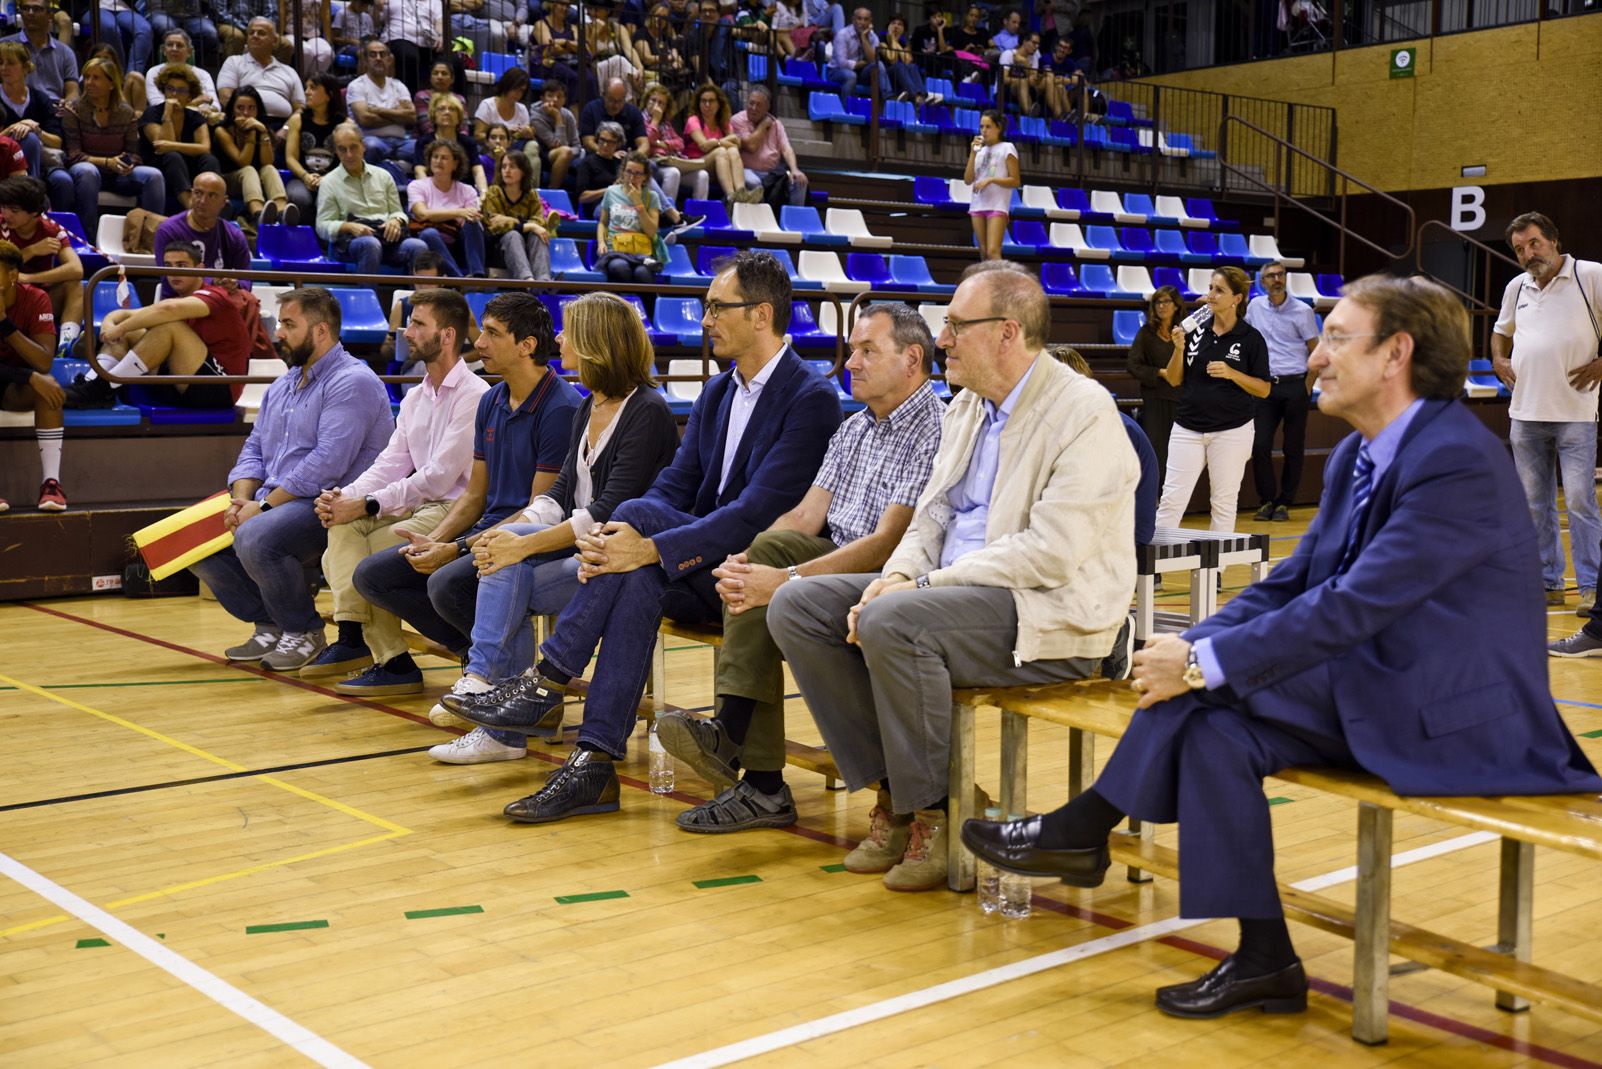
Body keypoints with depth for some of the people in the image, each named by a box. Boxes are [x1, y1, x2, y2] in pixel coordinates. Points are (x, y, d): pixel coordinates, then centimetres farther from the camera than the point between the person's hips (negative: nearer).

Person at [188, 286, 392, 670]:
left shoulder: (352, 383, -11)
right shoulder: (282, 386, 20)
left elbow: (327, 462, -21)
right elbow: (254, 448, 18)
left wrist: (265, 505, -20)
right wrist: (243, 498, -4)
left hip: (328, 506, -10)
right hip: (273, 502, 10)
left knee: (255, 538, -33)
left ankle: (305, 633, -10)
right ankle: (270, 625, 9)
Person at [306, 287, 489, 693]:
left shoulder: (474, 396, -12)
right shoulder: (415, 398, 18)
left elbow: (439, 476, -18)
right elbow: (390, 464, 11)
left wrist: (367, 505, -18)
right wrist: (345, 495, -9)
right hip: (419, 505, 8)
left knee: (374, 549, -24)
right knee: (344, 525, -15)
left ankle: (394, 662, -15)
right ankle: (352, 636, -24)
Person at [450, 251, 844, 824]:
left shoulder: (811, 399, -11)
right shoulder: (717, 392, 16)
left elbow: (758, 512, -21)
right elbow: (675, 488, 10)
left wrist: (652, 546, -28)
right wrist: (613, 538, -12)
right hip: (705, 572, 7)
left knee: (639, 515, -27)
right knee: (641, 583, -27)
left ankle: (547, 684, -23)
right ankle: (594, 764, -32)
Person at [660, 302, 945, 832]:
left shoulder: (934, 431, -11)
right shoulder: (853, 429, 18)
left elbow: (889, 542, -21)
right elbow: (805, 516, 10)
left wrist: (786, 579, -26)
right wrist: (747, 563, -11)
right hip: (839, 565, 8)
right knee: (769, 545, -21)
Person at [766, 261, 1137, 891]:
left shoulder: (1085, 411, -12)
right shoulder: (967, 406, 15)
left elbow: (1051, 553, -21)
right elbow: (932, 515, 17)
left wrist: (923, 584, -19)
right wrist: (896, 574, -6)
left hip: (1051, 615, -9)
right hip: (955, 592, 9)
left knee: (891, 623, -33)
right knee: (796, 607, -6)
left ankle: (936, 815, -14)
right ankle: (893, 793, -3)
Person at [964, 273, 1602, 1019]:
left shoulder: (1460, 462, -20)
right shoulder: (1356, 456, 10)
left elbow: (1353, 605, -26)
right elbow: (1292, 583, 10)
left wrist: (1206, 663, -24)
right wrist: (1190, 647, -7)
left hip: (1451, 718, -9)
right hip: (1383, 698, 9)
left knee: (1216, 685, -22)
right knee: (1213, 727, -14)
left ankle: (1085, 827, -7)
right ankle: (1263, 961, -8)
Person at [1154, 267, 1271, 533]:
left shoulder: (1251, 338, -3)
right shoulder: (1195, 330, 5)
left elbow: (1263, 389, -2)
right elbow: (1173, 380, 7)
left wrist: (1231, 373, -16)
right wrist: (1179, 349, -9)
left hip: (1232, 431, -2)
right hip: (1187, 428, 2)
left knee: (1224, 503, 5)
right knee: (1171, 501, -3)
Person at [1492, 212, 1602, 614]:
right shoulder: (1516, 287, 13)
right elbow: (1501, 331, 31)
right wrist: (1499, 359, 13)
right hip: (1525, 413, 5)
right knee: (1534, 503, 8)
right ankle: (1547, 582, 17)